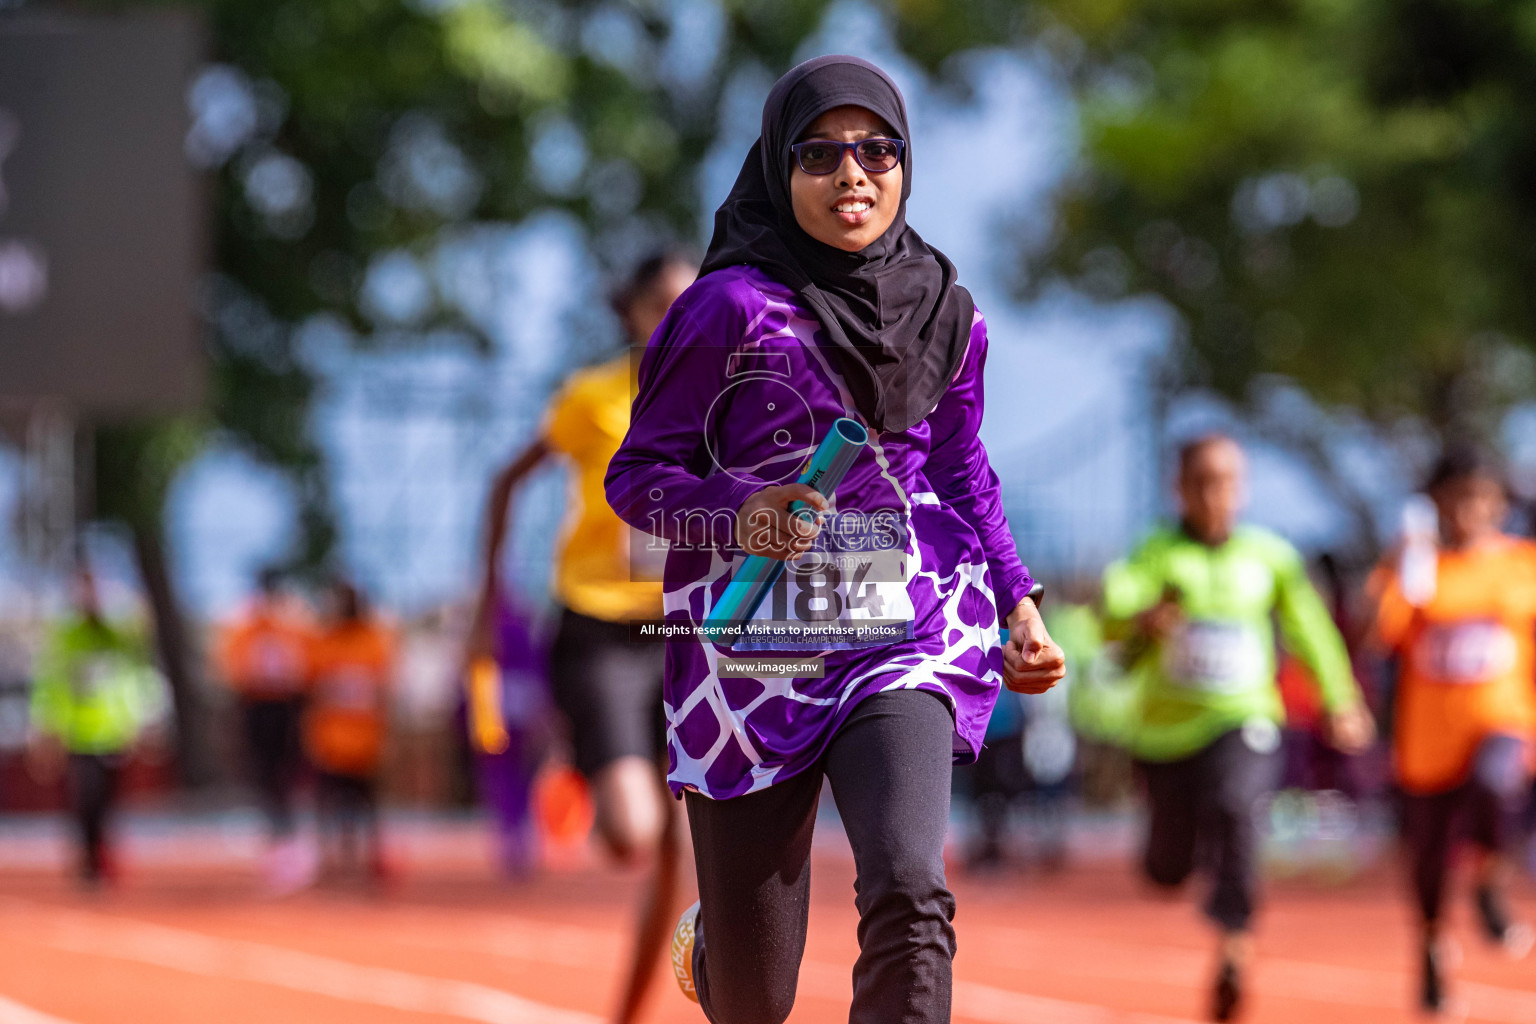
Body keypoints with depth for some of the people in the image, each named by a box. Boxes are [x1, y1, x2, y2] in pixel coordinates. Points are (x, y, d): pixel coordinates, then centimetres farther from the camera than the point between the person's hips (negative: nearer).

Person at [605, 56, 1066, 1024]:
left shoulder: (944, 311, 7)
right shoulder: (733, 309, -6)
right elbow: (637, 477, -4)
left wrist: (1017, 601, 8)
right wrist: (739, 518, -22)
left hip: (906, 640, 2)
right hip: (752, 646, -2)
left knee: (909, 891, -27)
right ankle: (710, 938, 45)